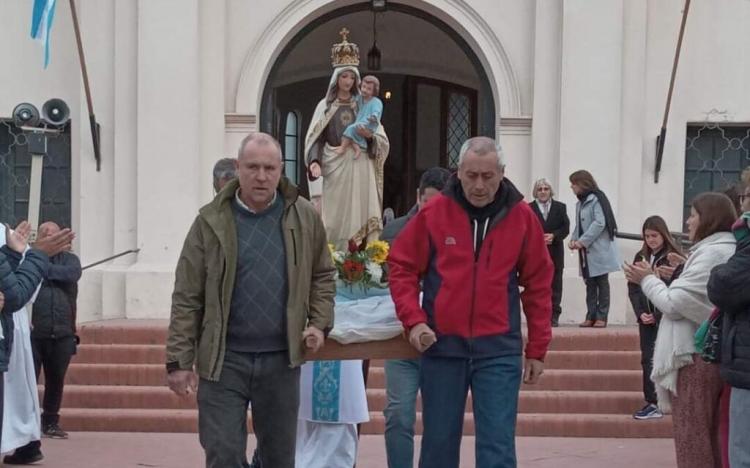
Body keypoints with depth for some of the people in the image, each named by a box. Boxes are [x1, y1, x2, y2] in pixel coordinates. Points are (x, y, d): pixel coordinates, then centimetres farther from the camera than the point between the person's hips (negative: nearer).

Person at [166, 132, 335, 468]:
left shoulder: (303, 217, 2)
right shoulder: (212, 221, -4)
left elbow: (322, 275, 14)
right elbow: (187, 298, -4)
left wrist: (319, 323, -1)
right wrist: (179, 360, -7)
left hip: (281, 359, 2)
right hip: (224, 359, -2)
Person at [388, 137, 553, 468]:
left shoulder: (522, 216, 0)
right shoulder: (432, 213, -3)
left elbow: (538, 285, 6)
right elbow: (402, 268, 5)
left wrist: (537, 349, 5)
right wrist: (413, 320, -9)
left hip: (499, 350, 0)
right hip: (442, 346, 1)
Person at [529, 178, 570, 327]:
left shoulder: (560, 207, 10)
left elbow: (565, 228, 4)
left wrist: (553, 235, -13)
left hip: (555, 252, 2)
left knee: (555, 284, 3)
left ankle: (554, 316, 7)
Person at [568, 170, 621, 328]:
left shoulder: (597, 199, -10)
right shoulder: (580, 203, 15)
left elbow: (600, 223, -18)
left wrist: (583, 241, -19)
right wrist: (574, 239, -3)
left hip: (599, 251, -8)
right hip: (587, 252, 8)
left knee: (602, 283, -1)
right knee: (590, 284, 8)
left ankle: (601, 317, 2)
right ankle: (591, 316, 11)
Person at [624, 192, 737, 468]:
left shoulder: (712, 253, -16)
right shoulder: (731, 252, 15)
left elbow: (674, 303, -17)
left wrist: (648, 279, -2)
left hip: (697, 357, -10)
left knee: (691, 441, -2)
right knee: (710, 440, 15)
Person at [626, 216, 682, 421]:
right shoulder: (640, 257, 8)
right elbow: (633, 288, 8)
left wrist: (657, 315, -13)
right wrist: (640, 313, -5)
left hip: (666, 318, -5)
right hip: (645, 318, 5)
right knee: (647, 360, 5)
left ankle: (657, 404, 2)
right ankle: (651, 403, 11)